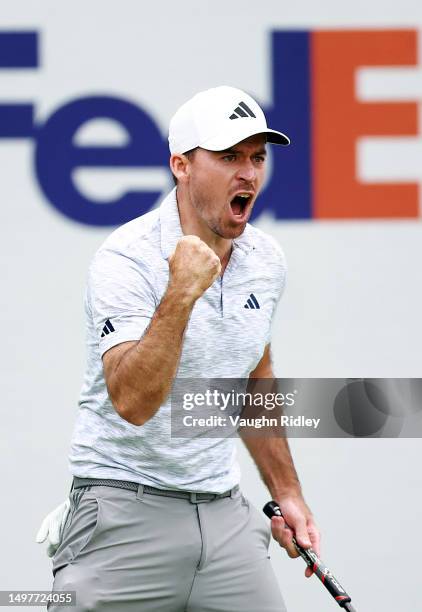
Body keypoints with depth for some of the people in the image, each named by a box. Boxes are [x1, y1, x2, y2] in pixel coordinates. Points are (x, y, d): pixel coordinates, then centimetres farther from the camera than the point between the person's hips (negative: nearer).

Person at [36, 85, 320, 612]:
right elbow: (133, 402, -27)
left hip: (225, 516, 6)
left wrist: (287, 494, 20)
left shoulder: (266, 260, 6)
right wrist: (180, 296, -33)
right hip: (126, 515, -6)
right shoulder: (126, 260, -15)